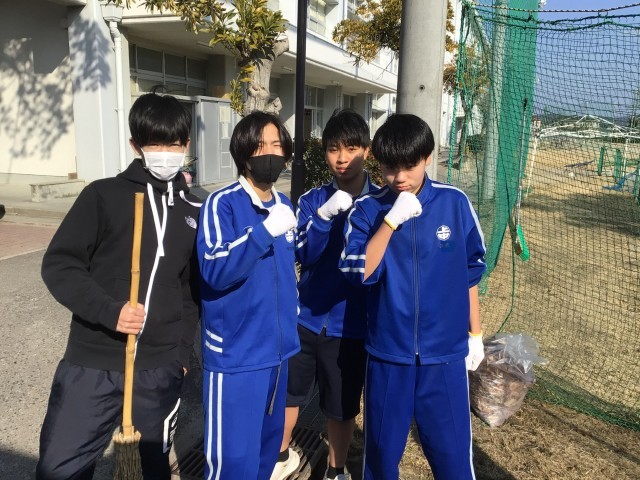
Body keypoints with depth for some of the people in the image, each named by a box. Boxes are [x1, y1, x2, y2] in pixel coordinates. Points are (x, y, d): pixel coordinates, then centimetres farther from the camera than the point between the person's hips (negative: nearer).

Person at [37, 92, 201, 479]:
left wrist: (183, 351, 11)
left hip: (161, 369, 3)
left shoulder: (194, 211, 8)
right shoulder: (104, 195, -2)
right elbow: (59, 264, -5)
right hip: (92, 364, -2)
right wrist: (109, 311, -19)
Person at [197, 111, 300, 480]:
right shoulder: (222, 203, -13)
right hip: (235, 353, -7)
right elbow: (215, 270, -25)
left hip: (277, 349, 7)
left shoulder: (284, 206, 8)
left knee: (268, 443, 20)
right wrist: (266, 230, -31)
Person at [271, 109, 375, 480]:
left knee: (342, 407, 13)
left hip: (351, 324, -2)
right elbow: (303, 254, -14)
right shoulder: (312, 200, -1)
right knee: (287, 393, 17)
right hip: (305, 318, 2)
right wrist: (326, 215, -26)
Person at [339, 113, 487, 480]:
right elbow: (358, 272, -18)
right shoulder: (367, 210, -6)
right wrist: (391, 220, -24)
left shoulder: (455, 203, -4)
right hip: (388, 352, 0)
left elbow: (470, 272, 5)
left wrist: (475, 333, 10)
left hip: (445, 352, 0)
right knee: (382, 449, 16)